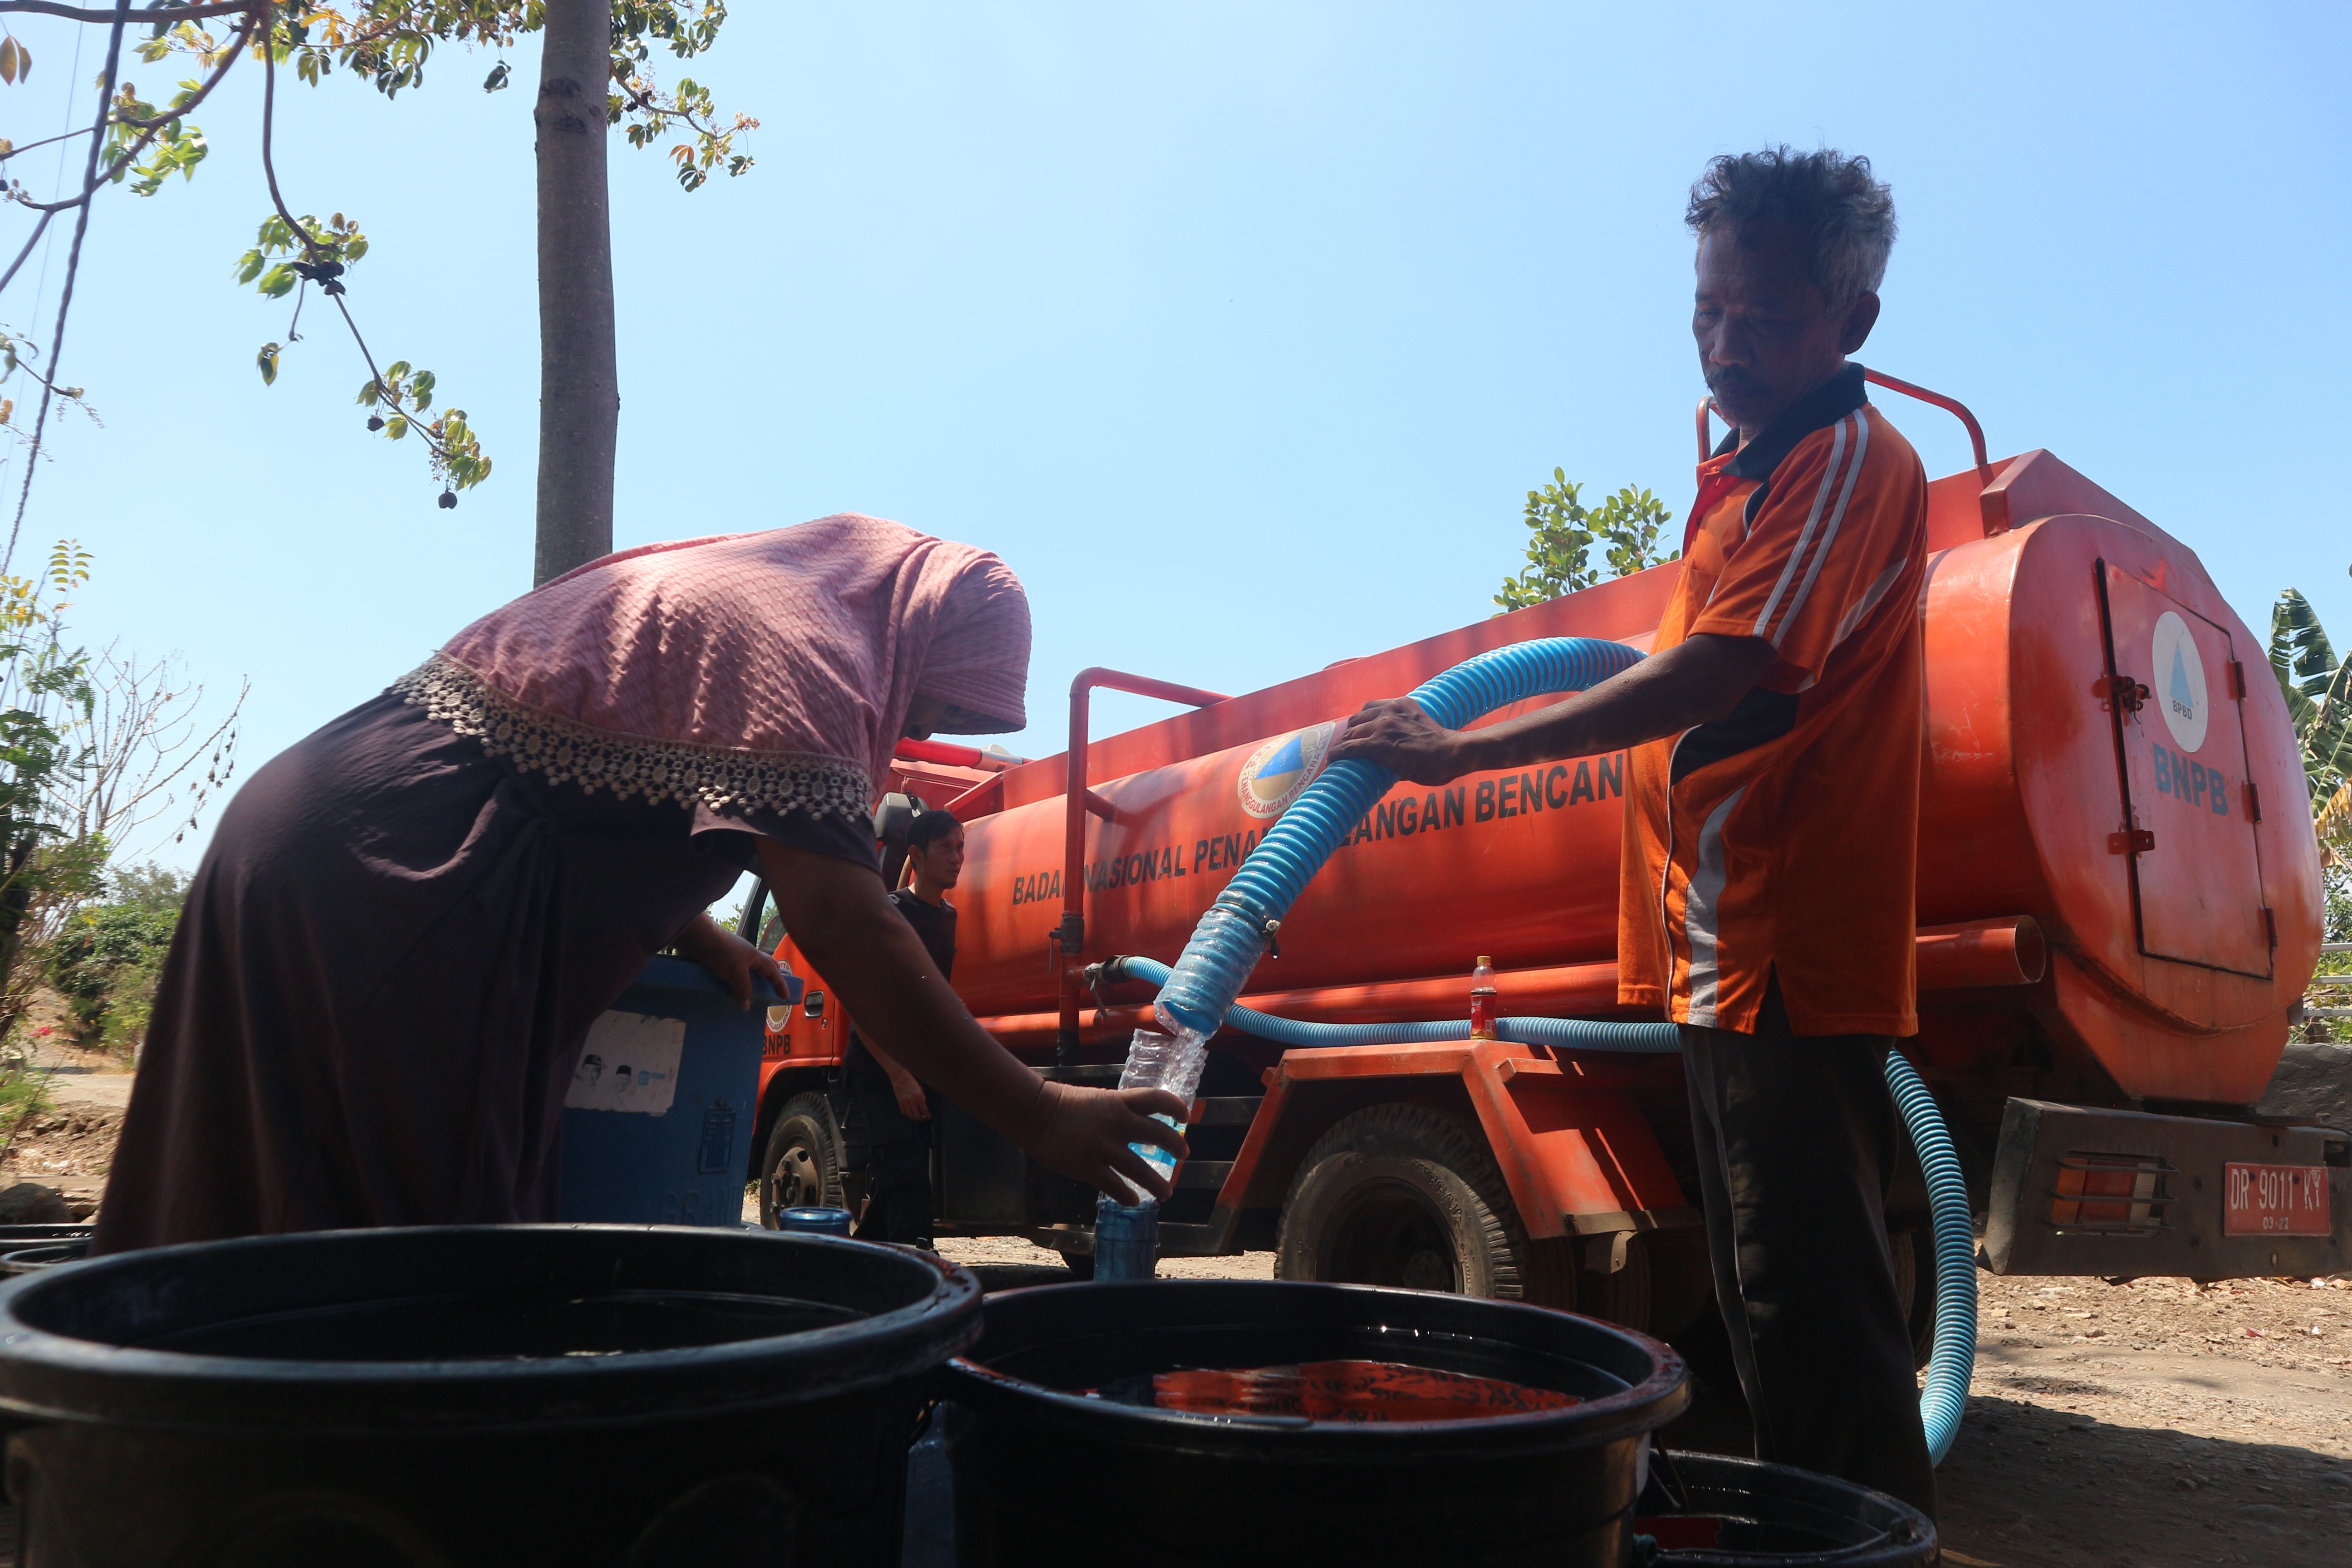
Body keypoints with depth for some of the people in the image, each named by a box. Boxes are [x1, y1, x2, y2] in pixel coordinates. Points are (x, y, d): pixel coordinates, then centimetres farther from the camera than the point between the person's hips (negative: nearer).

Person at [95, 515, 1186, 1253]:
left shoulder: (717, 587, 17)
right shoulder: (805, 645, -14)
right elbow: (845, 926, -24)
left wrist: (697, 939, 14)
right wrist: (1038, 1117, -21)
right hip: (384, 889, -10)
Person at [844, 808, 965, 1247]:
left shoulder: (950, 918, 13)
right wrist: (899, 1074, -19)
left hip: (924, 1071, 7)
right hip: (880, 1073, -7)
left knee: (888, 1186, 12)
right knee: (906, 1183, -14)